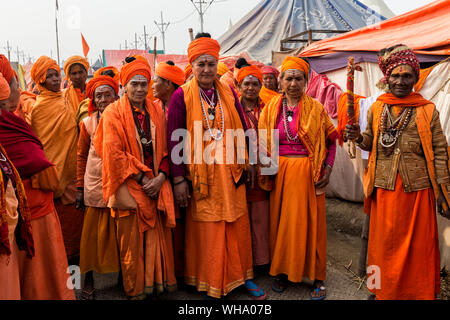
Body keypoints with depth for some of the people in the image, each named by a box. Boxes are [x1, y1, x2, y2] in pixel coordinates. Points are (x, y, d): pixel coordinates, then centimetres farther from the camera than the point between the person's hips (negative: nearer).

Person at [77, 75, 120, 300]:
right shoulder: (88, 123, 6)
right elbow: (81, 157, 9)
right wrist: (79, 188, 6)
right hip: (94, 185, 0)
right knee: (92, 233, 5)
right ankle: (89, 280, 19)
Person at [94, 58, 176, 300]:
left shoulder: (156, 112, 10)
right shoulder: (113, 113, -1)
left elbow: (166, 148, 7)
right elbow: (114, 153, -9)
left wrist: (161, 176, -9)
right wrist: (141, 179, -12)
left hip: (156, 184, 3)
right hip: (129, 186, -3)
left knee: (159, 234, 6)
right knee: (132, 239, 4)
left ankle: (161, 280, 23)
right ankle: (136, 288, 19)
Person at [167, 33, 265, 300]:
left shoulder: (228, 92, 7)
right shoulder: (182, 95, -4)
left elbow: (242, 129, 11)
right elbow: (174, 139, -6)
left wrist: (248, 161, 8)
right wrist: (178, 179, -10)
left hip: (230, 171, 4)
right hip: (200, 173, -3)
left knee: (238, 225, 10)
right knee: (206, 228, 5)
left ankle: (241, 275, 28)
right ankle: (210, 284, 21)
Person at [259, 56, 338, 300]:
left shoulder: (316, 108, 0)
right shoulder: (271, 108, 5)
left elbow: (331, 141, 6)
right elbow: (262, 142, 10)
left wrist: (327, 169, -3)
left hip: (308, 173, -2)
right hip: (281, 172, 2)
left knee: (311, 222, 4)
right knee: (281, 221, 8)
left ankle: (317, 277, 17)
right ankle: (282, 271, 24)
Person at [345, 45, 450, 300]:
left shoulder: (428, 110, 2)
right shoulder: (377, 108, 8)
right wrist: (358, 137, -5)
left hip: (417, 189, -2)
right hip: (384, 189, 2)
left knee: (418, 247, 7)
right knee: (385, 246, 10)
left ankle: (419, 293, 27)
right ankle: (385, 291, 29)